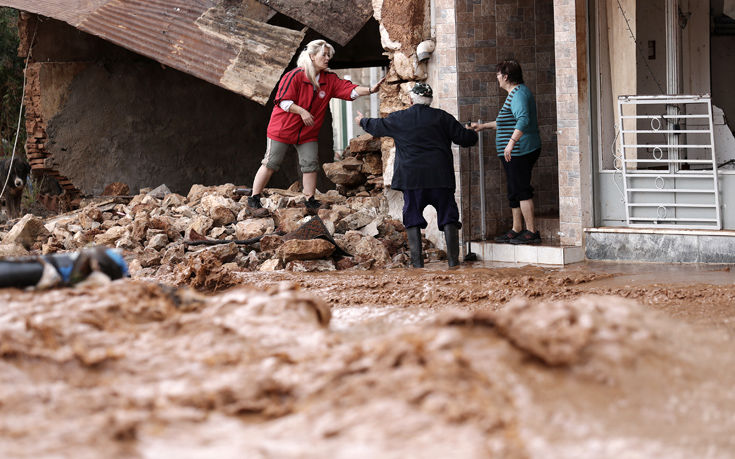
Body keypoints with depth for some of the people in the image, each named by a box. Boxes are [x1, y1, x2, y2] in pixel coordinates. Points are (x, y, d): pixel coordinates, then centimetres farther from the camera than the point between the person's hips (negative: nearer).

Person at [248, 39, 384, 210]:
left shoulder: (329, 80, 1)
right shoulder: (295, 76, -16)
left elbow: (350, 90, -8)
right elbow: (283, 101, -17)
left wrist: (370, 90, -24)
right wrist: (301, 111, -28)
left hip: (308, 132, 5)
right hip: (283, 128, -5)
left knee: (311, 164, 2)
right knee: (271, 163, -2)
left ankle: (310, 199, 12)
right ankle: (254, 198, 6)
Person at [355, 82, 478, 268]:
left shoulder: (398, 119, 4)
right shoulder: (442, 117, 1)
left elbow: (377, 126, 21)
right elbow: (464, 138, 3)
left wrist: (363, 120, 43)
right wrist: (473, 133, 28)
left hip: (411, 177, 0)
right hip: (440, 176, 0)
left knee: (413, 217, 7)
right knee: (448, 215, 4)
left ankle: (417, 260, 1)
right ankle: (453, 258, -5)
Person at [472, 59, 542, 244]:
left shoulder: (518, 94, -14)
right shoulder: (516, 93, 21)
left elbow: (523, 120, -30)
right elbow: (508, 122, 34)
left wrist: (511, 142, -36)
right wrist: (483, 126, 38)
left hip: (518, 151, -11)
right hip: (516, 152, 11)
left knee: (521, 191, -11)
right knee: (515, 192, 15)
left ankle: (532, 232, -12)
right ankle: (516, 231, 21)